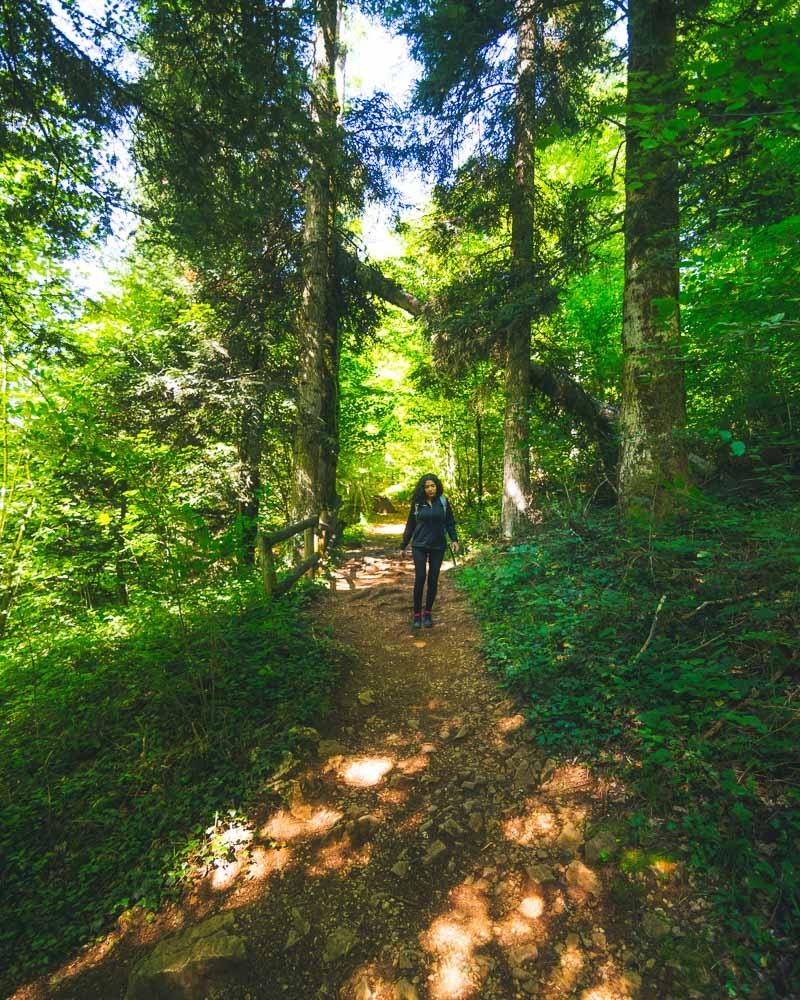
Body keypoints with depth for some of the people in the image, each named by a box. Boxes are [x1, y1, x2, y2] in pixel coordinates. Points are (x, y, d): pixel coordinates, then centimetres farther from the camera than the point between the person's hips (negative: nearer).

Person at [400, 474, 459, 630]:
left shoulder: (443, 502, 0)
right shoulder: (417, 503, 0)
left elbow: (450, 522, 4)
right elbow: (410, 525, 7)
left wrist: (454, 539, -10)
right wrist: (403, 545, 10)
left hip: (438, 547, 1)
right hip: (419, 546, -1)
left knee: (433, 580, 4)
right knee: (420, 578, -7)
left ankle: (428, 612, 19)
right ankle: (417, 614, 6)